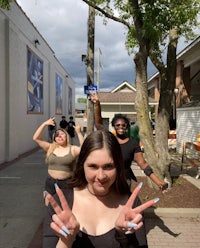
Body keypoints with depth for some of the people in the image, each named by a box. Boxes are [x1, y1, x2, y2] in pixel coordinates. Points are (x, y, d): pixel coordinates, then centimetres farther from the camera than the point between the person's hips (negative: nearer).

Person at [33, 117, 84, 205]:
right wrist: (44, 124, -10)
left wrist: (79, 133, -26)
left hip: (67, 182, -3)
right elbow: (36, 138, -3)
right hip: (51, 182, 3)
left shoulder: (73, 149, -5)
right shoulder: (50, 148, 3)